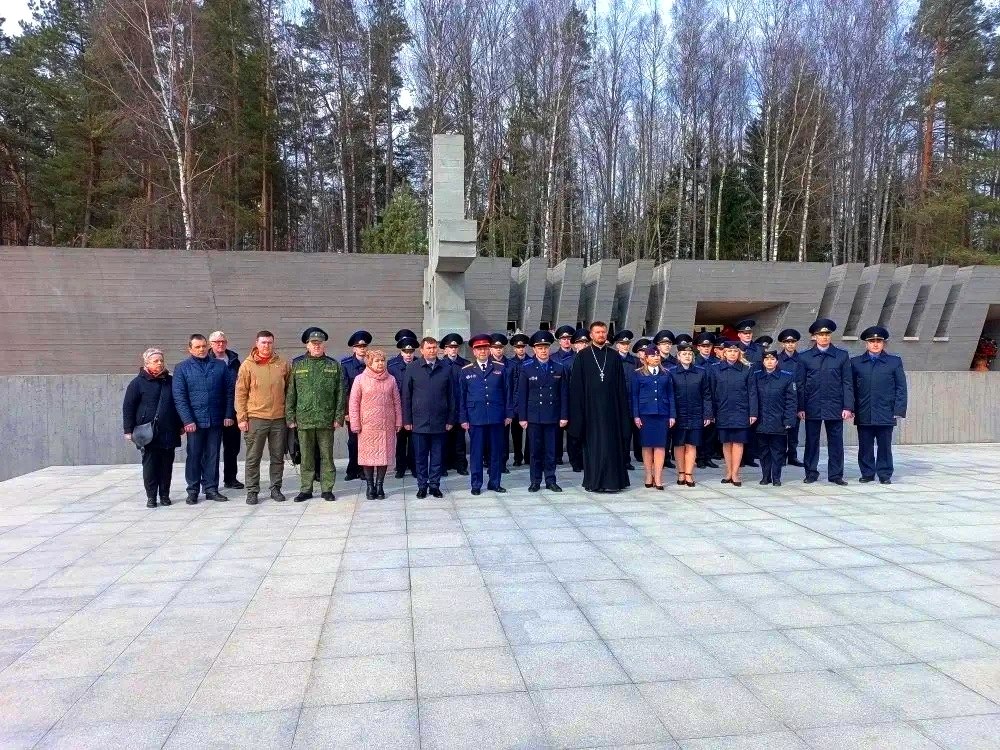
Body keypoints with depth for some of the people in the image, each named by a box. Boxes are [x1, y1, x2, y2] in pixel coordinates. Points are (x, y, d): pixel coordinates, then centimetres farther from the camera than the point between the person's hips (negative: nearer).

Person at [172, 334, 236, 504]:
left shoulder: (220, 366, 7)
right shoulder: (182, 368, 2)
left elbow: (229, 391, 7)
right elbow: (179, 396, -4)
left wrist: (228, 415, 0)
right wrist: (187, 420, -12)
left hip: (216, 420, 2)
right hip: (194, 421, -2)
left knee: (212, 456, 8)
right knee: (194, 456, 6)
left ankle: (211, 488, 17)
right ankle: (193, 490, 16)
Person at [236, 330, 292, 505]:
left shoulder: (283, 364, 5)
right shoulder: (248, 365, -1)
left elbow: (289, 389, 12)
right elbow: (241, 393, -1)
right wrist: (242, 418, -6)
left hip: (279, 418, 2)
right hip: (255, 418, -2)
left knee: (278, 457, 9)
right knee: (253, 458, 4)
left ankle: (276, 488, 20)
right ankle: (252, 491, 13)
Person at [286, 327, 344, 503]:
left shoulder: (334, 365, 5)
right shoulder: (297, 364, 7)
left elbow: (340, 394, 3)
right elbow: (290, 393, 6)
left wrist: (338, 417, -3)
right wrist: (290, 417, 1)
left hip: (326, 419, -1)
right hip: (303, 419, 1)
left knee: (327, 456, 6)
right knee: (306, 457, 8)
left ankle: (327, 489, 14)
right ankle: (306, 489, 18)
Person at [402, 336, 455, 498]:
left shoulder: (446, 368, 3)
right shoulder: (412, 368, 0)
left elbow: (451, 396, 5)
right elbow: (406, 396, 1)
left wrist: (450, 419, 3)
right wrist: (407, 420, -2)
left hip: (439, 421, 1)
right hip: (419, 421, -1)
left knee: (437, 456, 8)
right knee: (421, 456, 7)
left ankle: (434, 485, 19)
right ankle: (422, 485, 19)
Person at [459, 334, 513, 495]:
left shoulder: (501, 368, 6)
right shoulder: (466, 371, 4)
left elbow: (507, 392, 7)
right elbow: (462, 396, 5)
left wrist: (509, 414, 3)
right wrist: (463, 419, 1)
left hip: (497, 417, 1)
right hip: (475, 418, -1)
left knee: (496, 451, 8)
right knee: (476, 452, 4)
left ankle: (494, 483, 20)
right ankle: (476, 484, 15)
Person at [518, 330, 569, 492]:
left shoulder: (559, 368, 5)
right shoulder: (526, 368, 1)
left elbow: (564, 394, 5)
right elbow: (522, 395, 0)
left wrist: (564, 416, 0)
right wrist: (522, 417, -3)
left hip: (553, 416, 1)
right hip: (534, 417, -1)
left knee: (551, 450, 6)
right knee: (535, 450, 5)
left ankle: (550, 480, 15)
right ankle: (535, 481, 14)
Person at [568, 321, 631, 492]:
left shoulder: (614, 356, 8)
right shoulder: (582, 356, 2)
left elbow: (621, 386, 8)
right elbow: (576, 386, 0)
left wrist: (623, 410, 2)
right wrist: (578, 411, -6)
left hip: (610, 407, 2)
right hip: (591, 406, -2)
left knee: (611, 443, 2)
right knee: (593, 444, 2)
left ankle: (611, 480, 8)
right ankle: (593, 481, 9)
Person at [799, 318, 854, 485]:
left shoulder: (842, 356, 6)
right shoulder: (804, 357, 5)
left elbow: (848, 383, 3)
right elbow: (800, 385, 4)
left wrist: (848, 407, -4)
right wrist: (800, 407, -1)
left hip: (835, 407, 0)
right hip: (812, 407, 0)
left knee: (836, 442, 4)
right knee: (812, 441, 7)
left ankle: (835, 474, 13)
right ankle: (811, 473, 17)